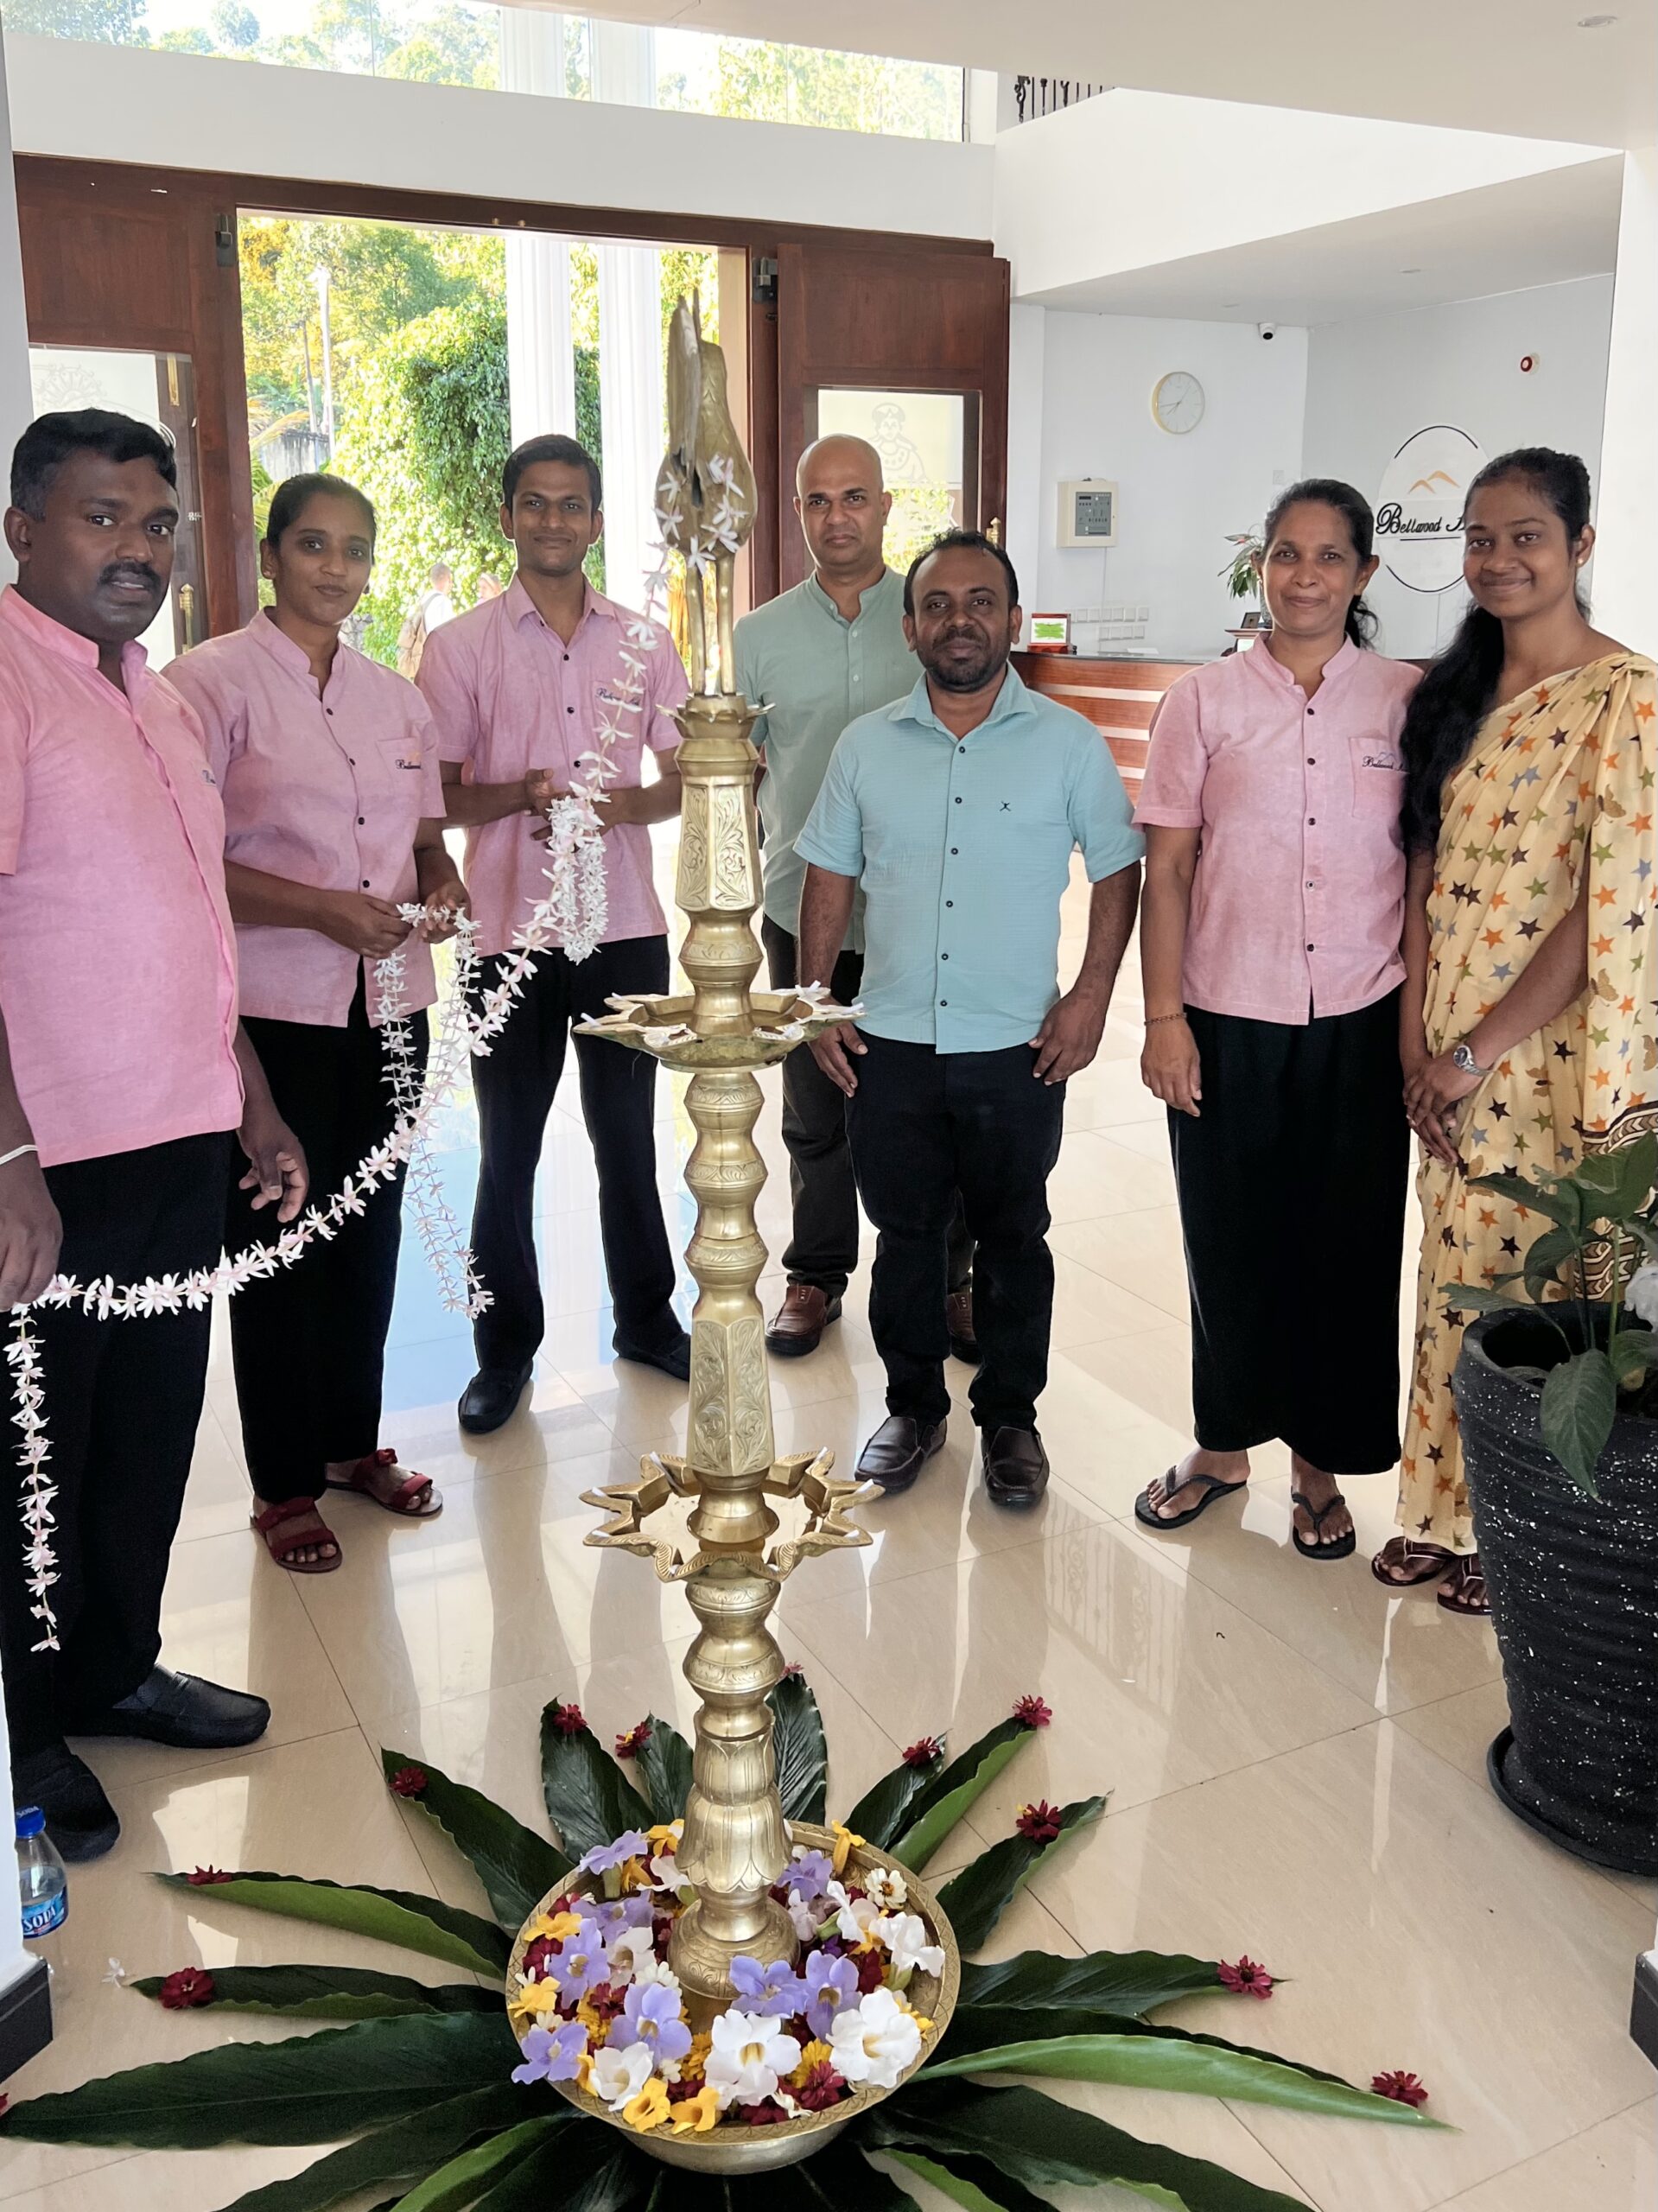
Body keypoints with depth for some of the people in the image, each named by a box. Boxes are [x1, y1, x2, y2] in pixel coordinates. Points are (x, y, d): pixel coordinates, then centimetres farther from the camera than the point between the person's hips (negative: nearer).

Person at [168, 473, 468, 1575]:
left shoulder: (397, 696, 12)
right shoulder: (211, 681, -6)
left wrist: (440, 882, -3)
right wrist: (322, 911, -21)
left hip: (388, 999, 6)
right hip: (272, 1005, -5)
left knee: (371, 1225, 13)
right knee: (281, 1237, 3)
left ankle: (355, 1440, 30)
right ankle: (284, 1483, 17)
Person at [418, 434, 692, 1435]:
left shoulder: (645, 643, 7)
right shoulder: (461, 646, 1)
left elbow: (686, 781, 9)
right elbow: (435, 796, 0)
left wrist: (623, 804, -12)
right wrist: (521, 795, -19)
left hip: (627, 927, 2)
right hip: (512, 930, -2)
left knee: (628, 1134, 13)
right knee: (509, 1150, 6)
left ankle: (647, 1316, 30)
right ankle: (506, 1348, 20)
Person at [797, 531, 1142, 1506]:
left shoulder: (1070, 743, -1)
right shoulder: (867, 745, 5)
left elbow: (1118, 869, 4)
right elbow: (830, 878, 10)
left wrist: (1092, 995, -5)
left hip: (1017, 1053, -2)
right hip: (890, 1048, 2)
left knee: (1013, 1240, 10)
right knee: (905, 1235, 12)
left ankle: (1012, 1415, 27)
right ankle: (915, 1407, 30)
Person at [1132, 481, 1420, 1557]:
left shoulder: (1411, 699, 2)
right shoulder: (1204, 701, 1)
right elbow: (1168, 867, 0)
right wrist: (1163, 1014, -6)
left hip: (1361, 1024, 1)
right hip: (1229, 1020, 0)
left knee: (1349, 1243, 8)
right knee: (1231, 1237, 10)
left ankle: (1321, 1462, 26)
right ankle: (1225, 1443, 30)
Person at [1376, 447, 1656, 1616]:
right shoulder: (1458, 691, 9)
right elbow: (1428, 871, 8)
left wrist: (1477, 1053, -14)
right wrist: (1416, 1034, -2)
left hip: (1556, 1054, -6)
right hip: (1452, 1055, 6)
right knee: (1457, 1273, 14)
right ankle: (1446, 1510, 29)